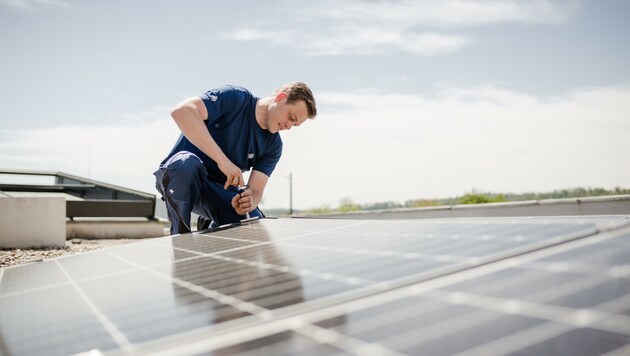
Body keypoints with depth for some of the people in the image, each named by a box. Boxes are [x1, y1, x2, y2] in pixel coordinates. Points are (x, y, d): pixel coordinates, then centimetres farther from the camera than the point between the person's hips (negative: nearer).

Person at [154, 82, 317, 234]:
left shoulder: (274, 146, -1)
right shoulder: (235, 98, -18)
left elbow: (256, 190, -6)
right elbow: (181, 111, -33)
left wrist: (249, 202, -33)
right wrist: (222, 160, -40)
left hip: (221, 189, 5)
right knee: (187, 163, -40)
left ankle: (211, 230, 15)